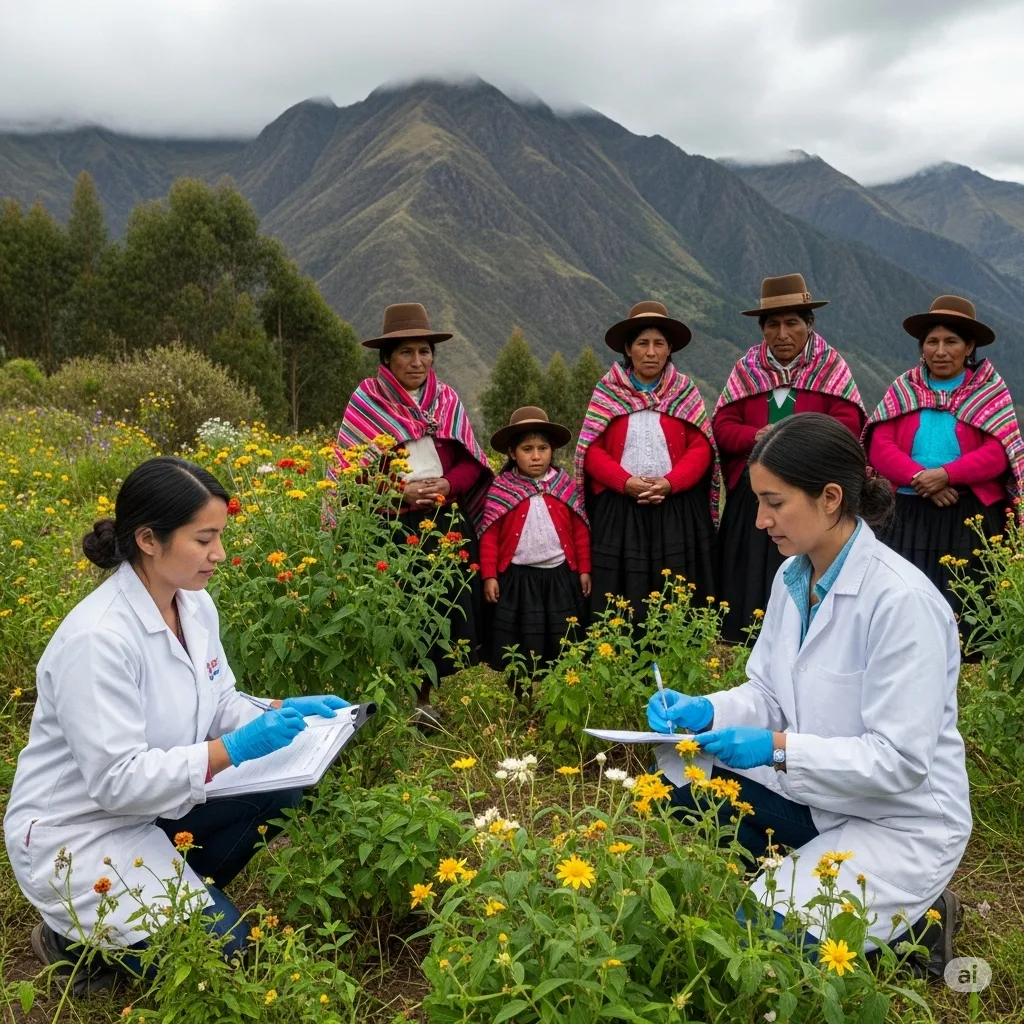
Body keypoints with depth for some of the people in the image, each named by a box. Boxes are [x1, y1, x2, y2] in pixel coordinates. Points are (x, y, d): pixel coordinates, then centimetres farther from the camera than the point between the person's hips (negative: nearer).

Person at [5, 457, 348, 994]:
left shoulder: (194, 604, -6)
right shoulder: (98, 638, -31)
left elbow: (218, 703, 5)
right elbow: (117, 780, -29)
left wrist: (285, 710, -13)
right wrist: (234, 749, -33)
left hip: (153, 802, 8)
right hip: (76, 832, -8)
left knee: (279, 790, -9)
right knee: (217, 946, -9)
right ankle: (77, 935, 11)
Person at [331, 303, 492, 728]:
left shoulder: (447, 400, 10)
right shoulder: (365, 402, -1)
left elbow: (471, 463, 10)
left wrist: (447, 485, -10)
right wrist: (400, 491, -16)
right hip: (390, 526, -3)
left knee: (446, 610, 2)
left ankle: (426, 697, 18)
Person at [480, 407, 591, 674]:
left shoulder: (567, 486, 2)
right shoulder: (500, 489, -4)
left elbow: (580, 532, 5)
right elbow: (489, 536, -4)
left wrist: (584, 569, 5)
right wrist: (489, 575, -8)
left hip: (560, 576, 2)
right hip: (517, 578, -2)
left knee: (563, 645, 12)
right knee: (519, 647, 6)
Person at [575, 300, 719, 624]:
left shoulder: (685, 391, 9)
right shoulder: (607, 391, 7)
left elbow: (701, 448, 1)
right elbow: (592, 450, 0)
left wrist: (669, 483, -16)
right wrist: (627, 482, -15)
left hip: (677, 511, 1)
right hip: (619, 510, 0)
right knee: (620, 604, 0)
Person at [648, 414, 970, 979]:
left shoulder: (901, 600, -26)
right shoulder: (791, 578, -2)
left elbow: (900, 762, -26)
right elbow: (766, 694, 5)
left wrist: (780, 748, -31)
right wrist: (705, 711, -14)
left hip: (899, 822, -7)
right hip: (812, 794, 7)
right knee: (679, 774, -9)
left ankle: (912, 922, 6)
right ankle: (787, 884, 8)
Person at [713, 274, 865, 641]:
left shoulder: (831, 366, 4)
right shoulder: (746, 368, 11)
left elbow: (847, 426, -6)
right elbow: (723, 424, 5)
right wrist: (758, 437, -14)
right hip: (752, 498, 3)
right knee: (750, 586, 2)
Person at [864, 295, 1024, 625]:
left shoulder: (990, 391, 3)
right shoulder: (902, 390, 8)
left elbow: (997, 454, -8)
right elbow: (880, 448, -3)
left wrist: (946, 475, -21)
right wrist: (922, 480, -17)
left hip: (970, 517, -1)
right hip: (910, 514, 2)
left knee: (965, 606, 2)